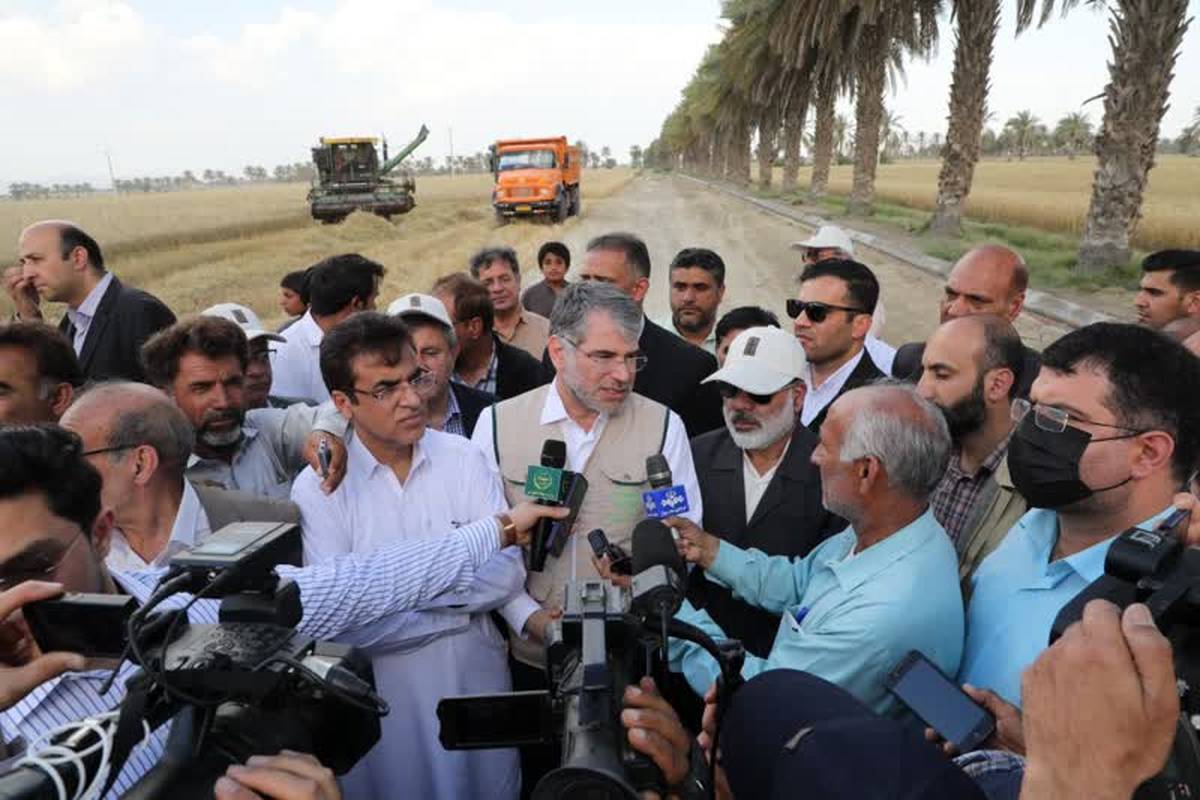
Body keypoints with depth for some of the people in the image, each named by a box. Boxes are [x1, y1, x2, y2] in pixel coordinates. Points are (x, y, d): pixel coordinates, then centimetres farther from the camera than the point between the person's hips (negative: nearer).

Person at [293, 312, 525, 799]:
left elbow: (508, 575, -12)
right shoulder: (317, 488, -13)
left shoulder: (463, 457, -7)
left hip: (477, 669, 2)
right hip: (380, 685, -2)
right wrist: (460, 599, -14)